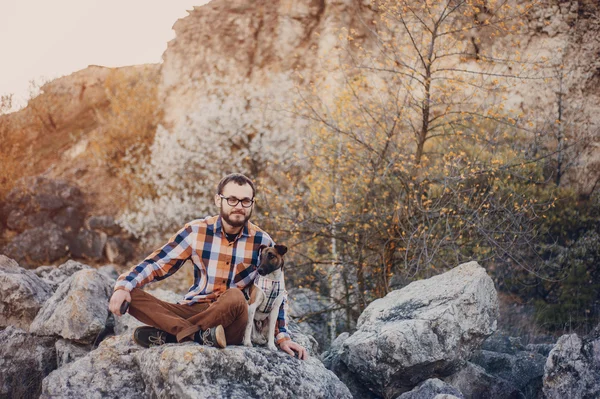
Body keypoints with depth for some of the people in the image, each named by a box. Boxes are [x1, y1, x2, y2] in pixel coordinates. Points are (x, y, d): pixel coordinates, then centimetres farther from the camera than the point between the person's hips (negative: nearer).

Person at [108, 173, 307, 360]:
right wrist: (123, 286, -17)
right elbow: (157, 263, -1)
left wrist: (283, 337, -3)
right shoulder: (196, 231, -1)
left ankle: (169, 333, -22)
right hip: (193, 310, 2)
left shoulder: (262, 242, -1)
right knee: (131, 296, -20)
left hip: (233, 322, -1)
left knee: (235, 297, -38)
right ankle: (200, 335, -32)